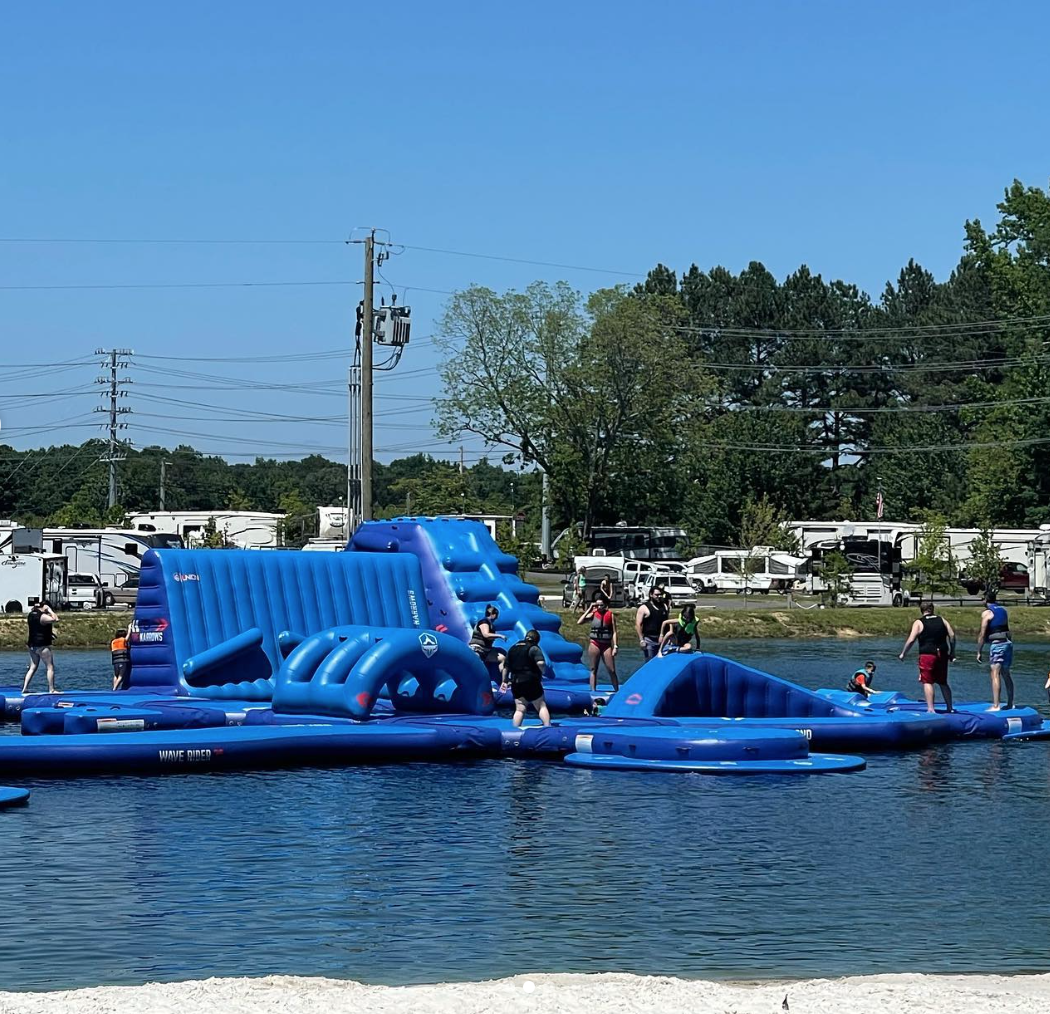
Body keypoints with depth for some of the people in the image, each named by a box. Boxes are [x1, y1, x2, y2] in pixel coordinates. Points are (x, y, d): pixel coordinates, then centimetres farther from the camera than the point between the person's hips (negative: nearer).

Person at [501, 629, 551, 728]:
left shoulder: (512, 649, 14)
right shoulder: (533, 648, -6)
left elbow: (505, 667, 16)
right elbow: (540, 663, -22)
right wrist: (542, 671, -2)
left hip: (516, 683, 5)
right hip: (531, 682, -5)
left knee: (519, 709, 6)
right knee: (542, 706, 4)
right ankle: (547, 726, -6)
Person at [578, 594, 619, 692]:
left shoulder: (610, 615, 2)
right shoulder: (593, 614, 2)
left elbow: (614, 632, 1)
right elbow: (579, 622, -11)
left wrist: (615, 646, -6)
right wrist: (589, 609, -9)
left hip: (607, 645, 0)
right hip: (595, 644, 0)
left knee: (612, 671, -1)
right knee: (593, 670, 3)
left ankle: (617, 691, 7)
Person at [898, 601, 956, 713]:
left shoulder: (919, 623, -1)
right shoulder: (942, 620, 11)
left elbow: (911, 640, -8)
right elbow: (952, 635, 4)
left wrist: (903, 653, 2)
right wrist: (952, 653, 11)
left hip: (927, 655, -4)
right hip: (942, 655, 4)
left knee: (927, 682, -3)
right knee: (943, 683, 16)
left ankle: (930, 708, -14)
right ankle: (950, 708, 19)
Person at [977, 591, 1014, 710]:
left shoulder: (986, 613, -6)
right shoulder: (1003, 611, 16)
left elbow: (982, 634, -9)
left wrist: (979, 652, -6)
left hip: (996, 644, -8)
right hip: (1008, 642, 8)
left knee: (995, 674, -11)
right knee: (1006, 674, 16)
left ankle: (995, 706, -18)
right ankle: (1010, 704, 20)